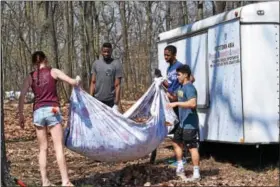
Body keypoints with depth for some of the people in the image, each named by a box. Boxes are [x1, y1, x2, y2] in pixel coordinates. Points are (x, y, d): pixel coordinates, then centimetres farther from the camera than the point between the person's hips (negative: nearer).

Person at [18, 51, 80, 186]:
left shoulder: (30, 76, 9)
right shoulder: (53, 72, 3)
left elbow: (22, 96, 0)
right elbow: (72, 82, -3)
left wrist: (21, 115, 8)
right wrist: (78, 79, 19)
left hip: (38, 112, 3)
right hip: (52, 111, -2)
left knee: (43, 148, 11)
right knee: (59, 147, -2)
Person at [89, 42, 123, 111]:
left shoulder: (116, 64, -5)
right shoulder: (96, 63, 7)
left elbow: (117, 85, -8)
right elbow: (93, 82, 7)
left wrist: (116, 104, -14)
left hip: (110, 101, -3)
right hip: (97, 100, 3)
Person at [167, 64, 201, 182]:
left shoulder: (189, 88, -18)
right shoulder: (181, 87, 13)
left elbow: (193, 103, -32)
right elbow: (174, 97, 30)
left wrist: (176, 104, -29)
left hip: (190, 124, -11)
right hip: (183, 123, 11)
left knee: (192, 147, -7)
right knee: (177, 143, 20)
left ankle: (196, 174, -2)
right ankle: (180, 168, 32)